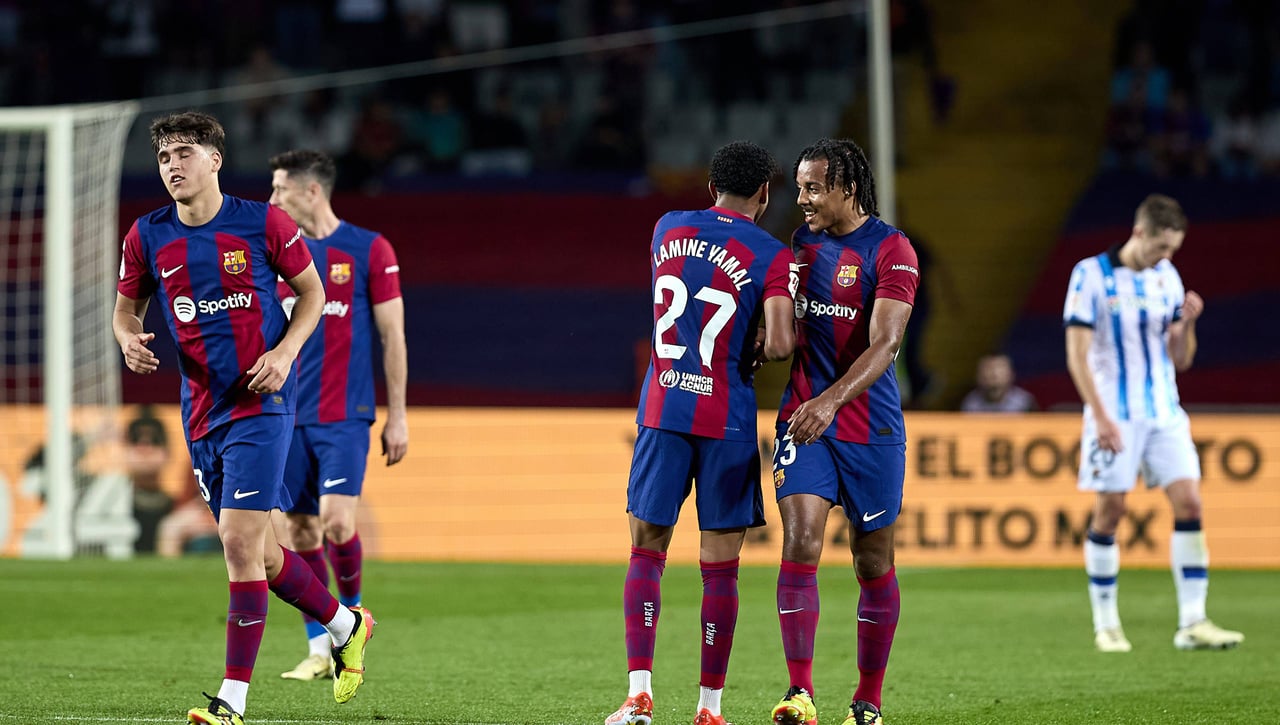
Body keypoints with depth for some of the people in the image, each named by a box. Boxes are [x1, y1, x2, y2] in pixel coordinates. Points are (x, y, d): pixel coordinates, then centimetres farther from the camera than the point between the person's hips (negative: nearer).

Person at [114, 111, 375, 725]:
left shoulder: (263, 224, -7)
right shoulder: (148, 236, 2)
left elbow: (311, 291, 4)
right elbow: (126, 305, 14)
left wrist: (284, 353, -11)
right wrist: (129, 339, -9)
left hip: (261, 403, -5)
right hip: (201, 413, 5)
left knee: (240, 542, -14)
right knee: (255, 550, 13)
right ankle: (344, 624, 37)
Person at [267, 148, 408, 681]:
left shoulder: (370, 251, -3)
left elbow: (393, 337, -1)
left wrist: (397, 415, -4)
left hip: (344, 416, -4)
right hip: (289, 417, 5)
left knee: (336, 521, -16)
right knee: (300, 532, 2)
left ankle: (352, 613, 10)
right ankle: (320, 651, 9)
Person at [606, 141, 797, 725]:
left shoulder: (667, 230, 8)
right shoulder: (771, 257, -6)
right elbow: (779, 344, -16)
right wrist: (757, 351, 4)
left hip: (661, 410, 3)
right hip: (726, 420, -3)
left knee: (646, 551, 7)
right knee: (719, 566, 4)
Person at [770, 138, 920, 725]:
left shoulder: (891, 251, -8)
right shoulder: (802, 243, 9)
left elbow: (884, 343, -19)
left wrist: (831, 400, -32)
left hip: (870, 427, -3)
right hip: (803, 418, 3)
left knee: (873, 562, 6)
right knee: (800, 542, -14)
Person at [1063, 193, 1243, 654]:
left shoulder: (1167, 277, 9)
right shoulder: (1091, 275, -7)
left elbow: (1180, 360, 13)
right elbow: (1077, 354, -9)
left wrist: (1187, 324, -7)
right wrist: (1101, 416, -17)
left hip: (1164, 413, 5)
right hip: (1115, 416, -5)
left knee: (1189, 503, -7)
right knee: (1110, 511, -2)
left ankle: (1192, 623, -8)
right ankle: (1105, 625, 10)